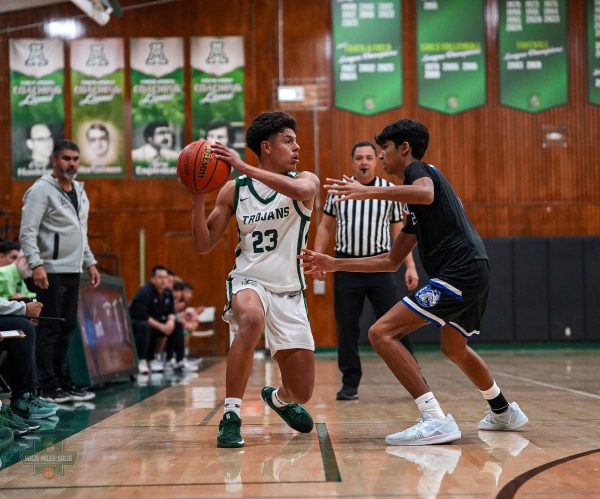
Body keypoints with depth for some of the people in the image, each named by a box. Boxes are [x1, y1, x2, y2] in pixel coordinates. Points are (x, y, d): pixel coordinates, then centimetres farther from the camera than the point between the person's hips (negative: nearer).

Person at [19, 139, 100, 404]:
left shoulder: (79, 191, 15)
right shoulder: (41, 190, -10)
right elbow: (27, 232, -15)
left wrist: (90, 263, 19)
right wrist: (36, 265, -25)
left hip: (72, 271, 8)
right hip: (50, 272, -8)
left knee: (67, 328, 12)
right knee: (49, 329, -4)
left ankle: (64, 383, 19)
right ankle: (49, 387, 2)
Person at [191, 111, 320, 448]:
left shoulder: (305, 180, -3)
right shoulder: (234, 190, 1)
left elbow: (301, 190, -30)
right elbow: (204, 245, 3)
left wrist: (244, 167, -31)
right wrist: (199, 198, -12)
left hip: (289, 291, 1)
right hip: (248, 281, -1)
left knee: (302, 392, 2)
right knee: (252, 318, -40)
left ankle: (279, 398, 42)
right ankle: (231, 415, -28)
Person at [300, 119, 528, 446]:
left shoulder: (418, 169, 1)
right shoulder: (415, 211, 28)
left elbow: (426, 194, -26)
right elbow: (391, 261, 29)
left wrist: (368, 192, -27)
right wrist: (335, 264, 28)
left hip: (459, 272, -10)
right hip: (473, 274, 10)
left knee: (381, 332, -15)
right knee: (454, 348, 34)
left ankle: (436, 420, -20)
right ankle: (504, 412, 50)